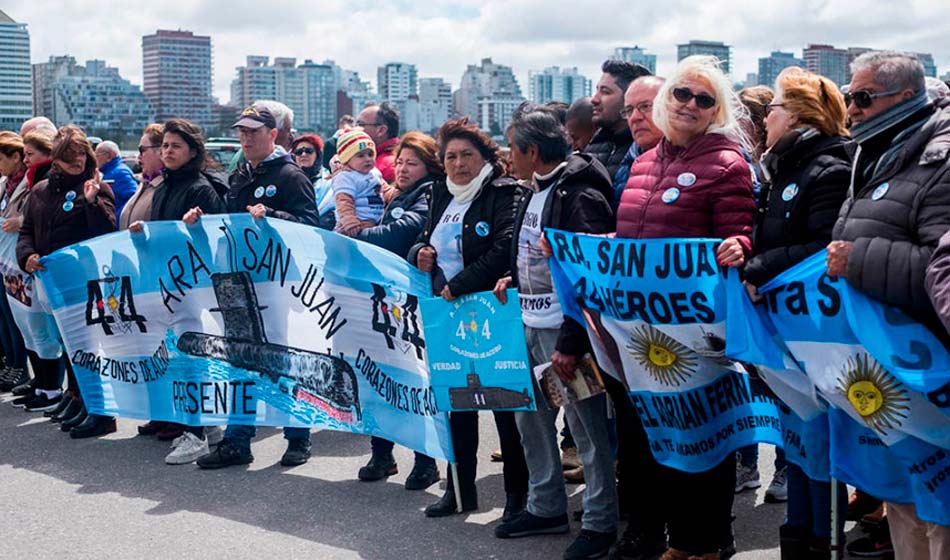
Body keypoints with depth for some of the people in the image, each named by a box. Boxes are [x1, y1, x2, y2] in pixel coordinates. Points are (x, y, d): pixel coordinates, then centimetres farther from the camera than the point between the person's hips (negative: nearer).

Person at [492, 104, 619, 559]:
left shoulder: (579, 194, -17)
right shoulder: (536, 191, 12)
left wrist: (571, 344, -22)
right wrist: (516, 279, 10)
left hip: (564, 330, -10)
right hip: (531, 324, 10)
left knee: (585, 424, 0)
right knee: (530, 415, 15)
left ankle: (600, 522, 12)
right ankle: (545, 507, 29)